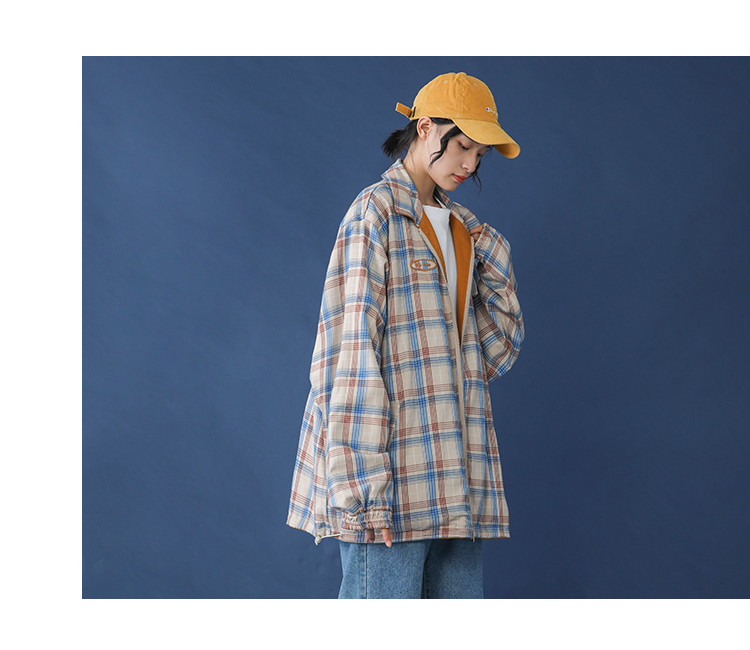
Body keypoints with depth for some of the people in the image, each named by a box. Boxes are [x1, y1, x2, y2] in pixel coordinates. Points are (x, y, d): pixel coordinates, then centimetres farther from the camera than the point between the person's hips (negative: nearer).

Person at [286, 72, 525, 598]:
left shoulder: (461, 228, 20)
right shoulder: (376, 211, -2)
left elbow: (499, 350, 23)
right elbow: (350, 348, -12)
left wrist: (494, 264, 9)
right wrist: (361, 485, -20)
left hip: (455, 472, 7)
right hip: (392, 469, -7)